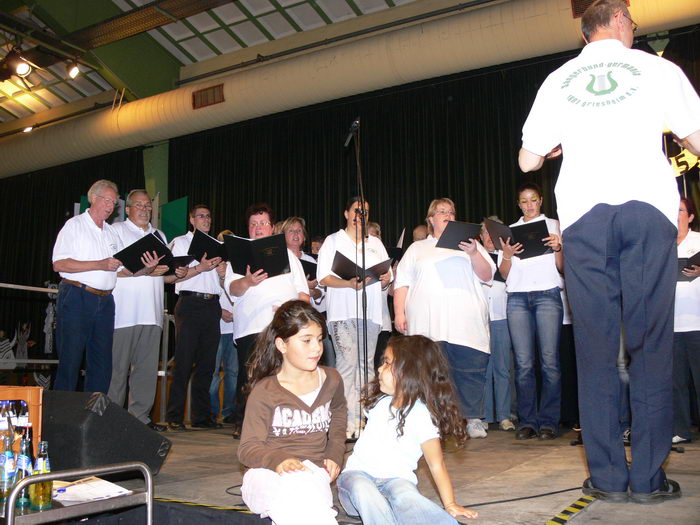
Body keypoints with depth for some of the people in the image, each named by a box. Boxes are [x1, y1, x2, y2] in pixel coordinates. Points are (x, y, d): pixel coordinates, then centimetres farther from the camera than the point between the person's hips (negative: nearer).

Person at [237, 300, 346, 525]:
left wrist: (334, 454, 17)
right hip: (269, 474, -2)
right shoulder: (264, 392, -4)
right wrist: (279, 460, -25)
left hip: (313, 472, 2)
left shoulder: (331, 380, 10)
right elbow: (248, 448, -4)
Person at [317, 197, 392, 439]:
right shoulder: (333, 241, 9)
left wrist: (386, 279, -3)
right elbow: (324, 278, -1)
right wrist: (349, 283, -17)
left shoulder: (375, 243, 22)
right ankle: (347, 425, -13)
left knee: (366, 364, 3)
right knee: (348, 363, -13)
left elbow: (385, 276, 21)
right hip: (343, 312, -4)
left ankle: (363, 421, 7)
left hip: (370, 312, 4)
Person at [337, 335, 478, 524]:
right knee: (363, 491, -32)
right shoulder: (380, 402, 10)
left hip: (396, 478, -4)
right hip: (358, 472, 4)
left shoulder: (422, 415, -8)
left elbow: (436, 465, -8)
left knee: (406, 497, -38)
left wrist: (450, 504, -12)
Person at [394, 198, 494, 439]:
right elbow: (402, 282, 13)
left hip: (466, 321, 1)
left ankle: (473, 419, 5)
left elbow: (486, 276, 11)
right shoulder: (417, 248, 20)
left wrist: (474, 253, -6)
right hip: (428, 323, 0)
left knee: (471, 370, -4)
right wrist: (399, 312, 0)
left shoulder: (470, 243, 21)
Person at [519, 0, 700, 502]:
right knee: (651, 341, 1)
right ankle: (648, 476, 3)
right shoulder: (657, 69, 11)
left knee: (595, 346, 2)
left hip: (584, 212, 1)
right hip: (648, 205, -1)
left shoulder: (558, 81, 15)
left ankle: (608, 476, 4)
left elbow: (528, 160, 14)